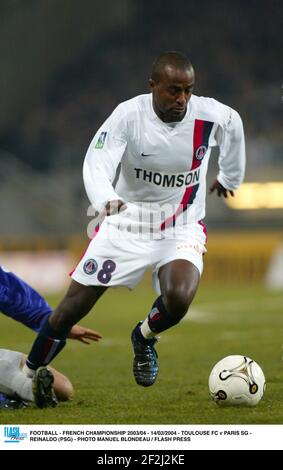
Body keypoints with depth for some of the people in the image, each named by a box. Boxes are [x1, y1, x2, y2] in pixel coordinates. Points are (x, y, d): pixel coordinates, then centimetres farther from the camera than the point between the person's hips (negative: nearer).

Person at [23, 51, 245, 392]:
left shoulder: (210, 115, -14)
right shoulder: (129, 115, -21)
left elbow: (233, 125, 11)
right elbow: (96, 163, -32)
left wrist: (230, 177, 26)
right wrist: (106, 200, -54)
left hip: (182, 227, 1)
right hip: (126, 223, 0)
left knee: (178, 299, -29)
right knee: (70, 310, -1)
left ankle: (144, 338, 7)